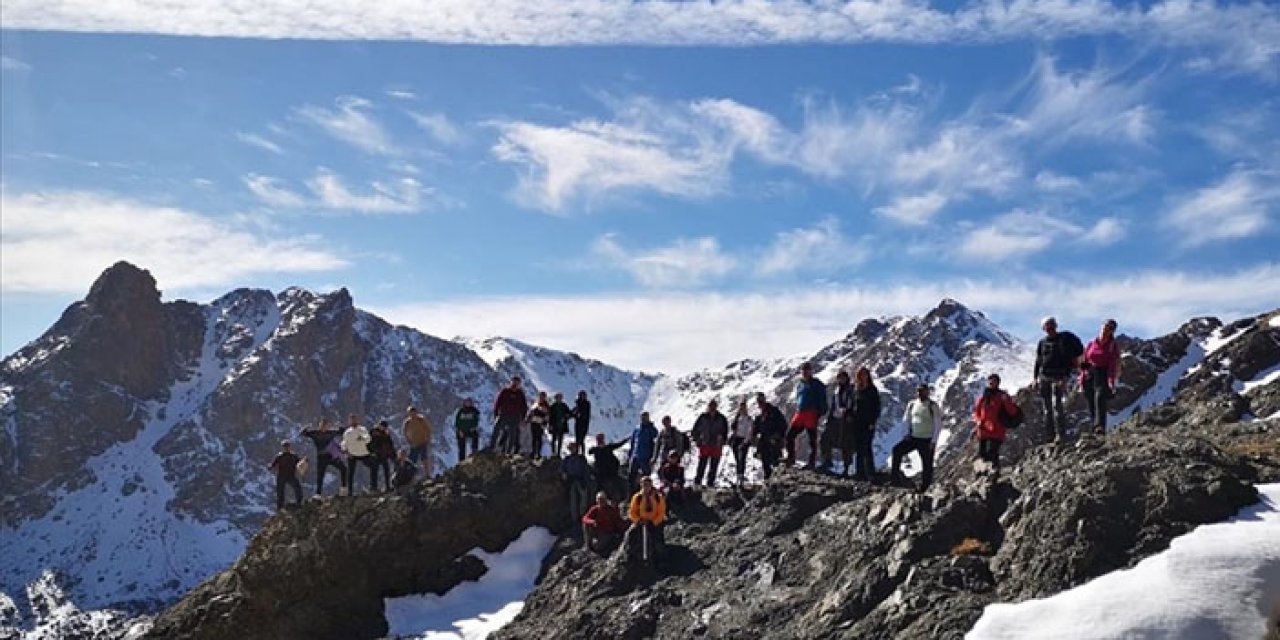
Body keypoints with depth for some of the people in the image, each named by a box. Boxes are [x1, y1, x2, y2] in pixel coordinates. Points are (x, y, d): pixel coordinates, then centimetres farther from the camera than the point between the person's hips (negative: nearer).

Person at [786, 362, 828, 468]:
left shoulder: (816, 384, 2)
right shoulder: (799, 385, 19)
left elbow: (822, 400, -1)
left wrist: (821, 412, -10)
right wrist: (797, 409, 14)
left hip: (811, 414, -6)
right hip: (799, 414, 6)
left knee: (812, 439, -2)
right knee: (790, 435, 0)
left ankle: (812, 462, 2)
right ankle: (790, 458, 10)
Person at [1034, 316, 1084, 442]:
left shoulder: (1064, 340, -1)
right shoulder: (1042, 342, 11)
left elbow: (1069, 360, -6)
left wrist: (1065, 378, -15)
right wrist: (1035, 378, 9)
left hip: (1058, 377, -5)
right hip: (1044, 377, 5)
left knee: (1056, 405, -16)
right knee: (1047, 407, 5)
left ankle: (1060, 434, -13)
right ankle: (1050, 435, 11)